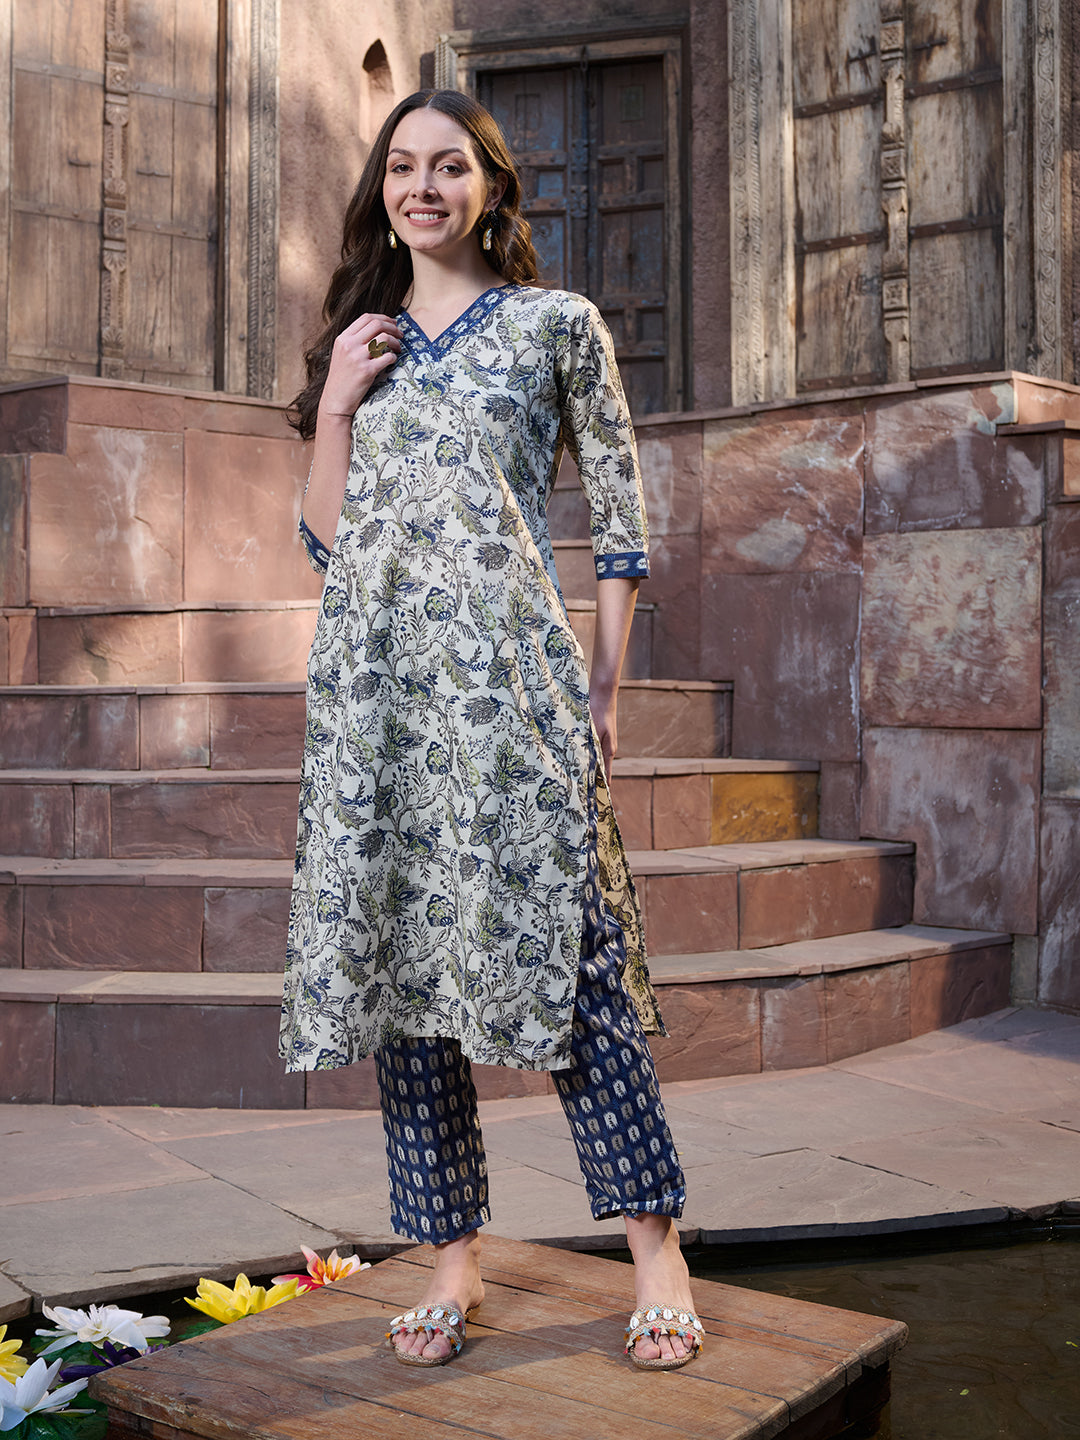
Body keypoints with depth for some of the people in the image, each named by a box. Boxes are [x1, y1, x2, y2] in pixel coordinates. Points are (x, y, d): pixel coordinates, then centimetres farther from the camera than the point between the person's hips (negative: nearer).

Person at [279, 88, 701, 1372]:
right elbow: (322, 534, 14)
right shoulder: (356, 342, 18)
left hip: (507, 668, -4)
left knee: (565, 942, -8)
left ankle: (656, 1246, 3)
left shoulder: (557, 326, 8)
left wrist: (603, 686, -1)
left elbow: (619, 525, 6)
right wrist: (338, 402, 2)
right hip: (372, 677, 4)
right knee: (394, 948, 2)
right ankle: (452, 1258, 12)